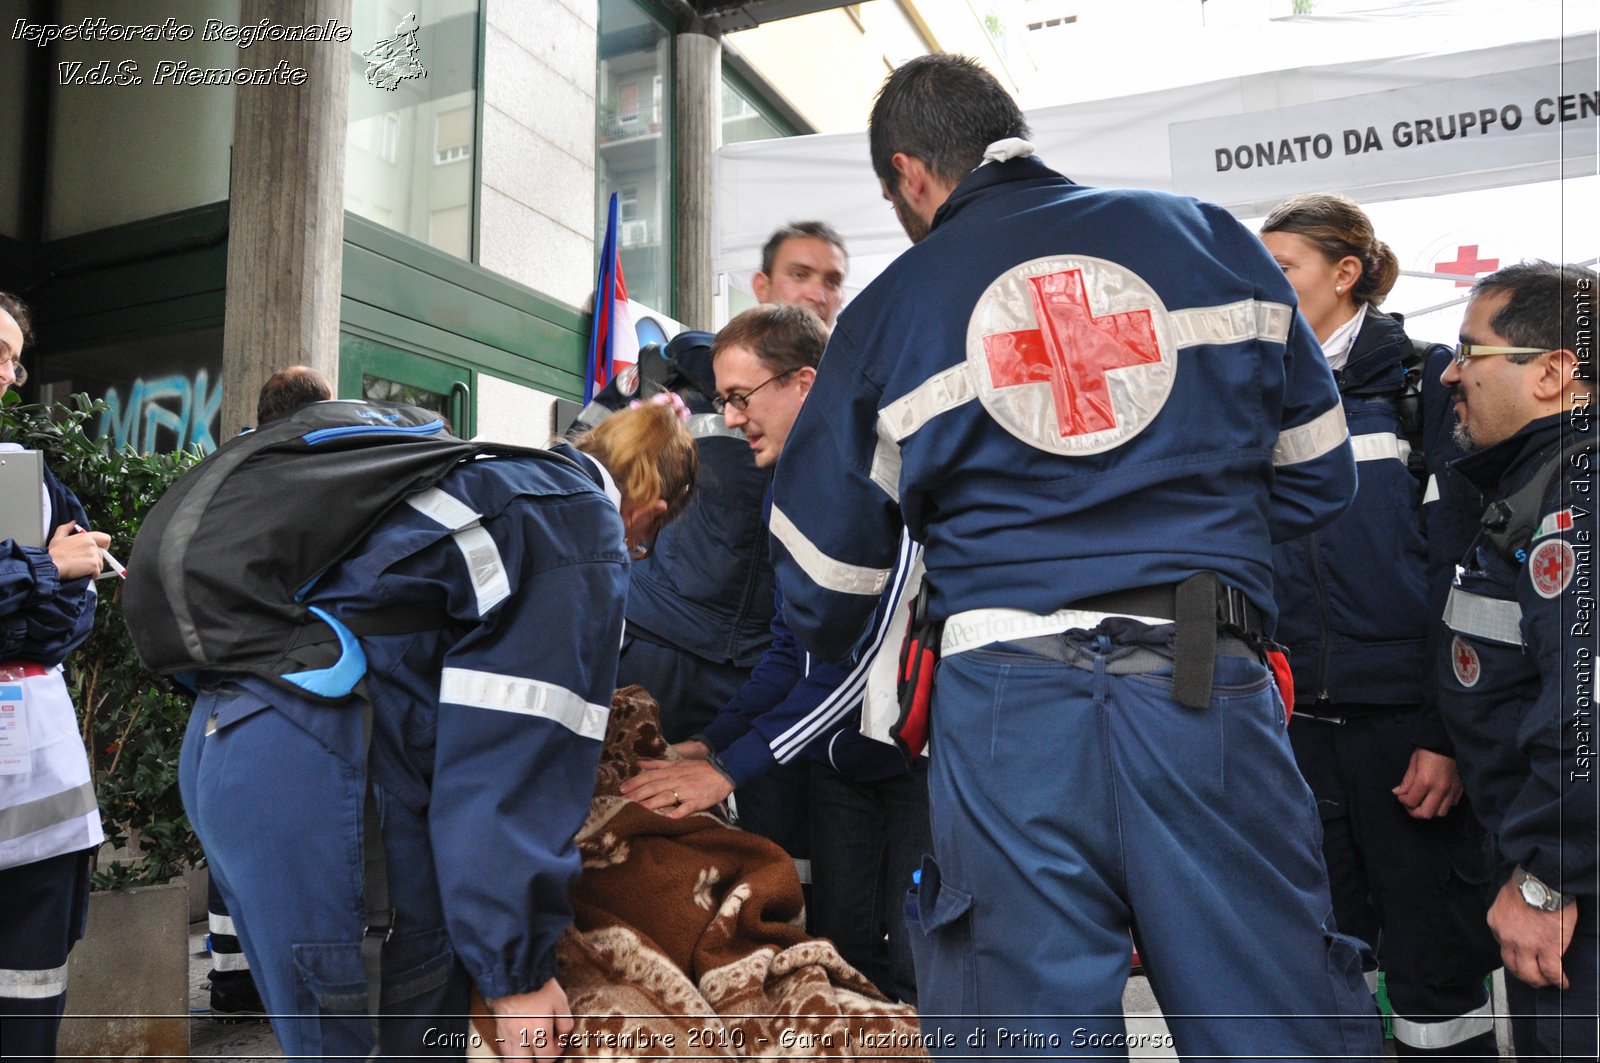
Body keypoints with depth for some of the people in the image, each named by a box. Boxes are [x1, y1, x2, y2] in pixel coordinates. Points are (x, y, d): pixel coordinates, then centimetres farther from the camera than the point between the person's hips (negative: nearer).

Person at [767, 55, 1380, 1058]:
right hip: (1211, 689, 2)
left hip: (1008, 706, -1)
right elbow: (1318, 474, 15)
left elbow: (824, 588, 10)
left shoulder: (889, 310, 7)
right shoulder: (1210, 238, 12)